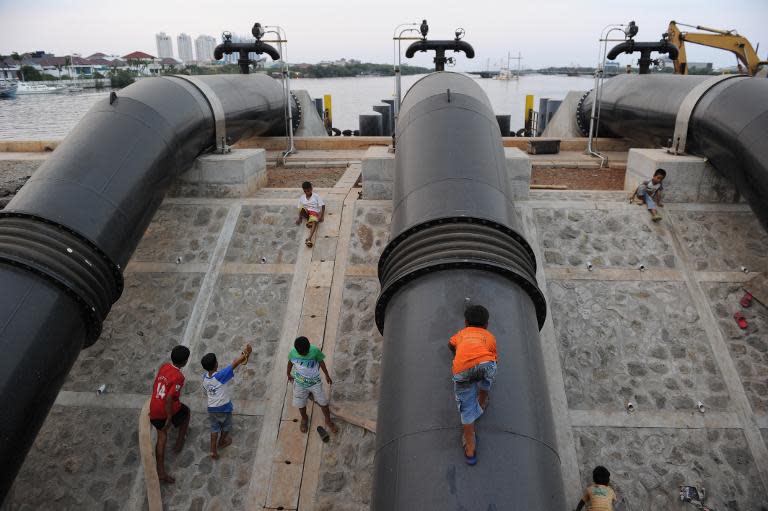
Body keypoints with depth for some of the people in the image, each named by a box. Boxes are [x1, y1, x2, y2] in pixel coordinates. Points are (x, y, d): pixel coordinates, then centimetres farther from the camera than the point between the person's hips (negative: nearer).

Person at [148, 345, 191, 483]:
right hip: (169, 409, -6)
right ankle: (180, 442, 36)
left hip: (154, 409, 6)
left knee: (162, 437, 18)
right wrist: (169, 419, -17)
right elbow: (169, 399, -25)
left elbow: (154, 385, 12)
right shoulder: (179, 377, -20)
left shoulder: (164, 367, 1)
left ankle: (160, 471, 16)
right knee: (186, 412, 27)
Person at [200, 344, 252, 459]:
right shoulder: (220, 376, -29)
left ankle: (213, 450, 25)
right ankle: (222, 441, 47)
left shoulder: (204, 377, -9)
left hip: (211, 408, 4)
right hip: (224, 408, -4)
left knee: (214, 428, 24)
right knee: (226, 426, 25)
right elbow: (235, 364, -30)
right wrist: (246, 353, -24)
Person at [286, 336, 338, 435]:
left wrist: (327, 375, 4)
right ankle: (304, 419, 50)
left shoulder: (315, 351, -26)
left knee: (323, 402, 11)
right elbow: (290, 363, 0)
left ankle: (328, 421, 37)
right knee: (301, 404, 18)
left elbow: (321, 362, -7)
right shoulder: (293, 353, -22)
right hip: (300, 383, 1)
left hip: (315, 382, -1)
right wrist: (289, 374, 17)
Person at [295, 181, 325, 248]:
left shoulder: (316, 196, 2)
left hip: (314, 212, -4)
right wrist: (299, 218, 0)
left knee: (314, 221, -39)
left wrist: (321, 216, -11)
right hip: (306, 213, 4)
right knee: (301, 208, -32)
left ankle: (310, 237, -60)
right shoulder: (301, 198, 11)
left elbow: (323, 206, 0)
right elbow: (300, 208, 14)